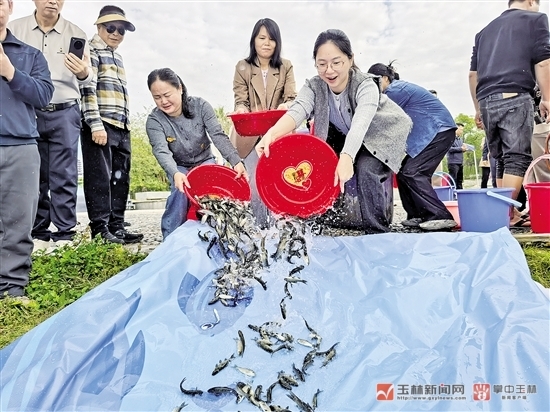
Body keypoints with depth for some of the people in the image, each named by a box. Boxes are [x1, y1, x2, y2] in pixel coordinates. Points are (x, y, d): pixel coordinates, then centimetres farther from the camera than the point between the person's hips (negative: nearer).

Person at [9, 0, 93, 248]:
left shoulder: (76, 33, 7)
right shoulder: (15, 29, 7)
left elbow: (87, 78, 0)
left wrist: (83, 73, -21)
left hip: (64, 113, -1)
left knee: (64, 177, -2)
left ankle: (65, 233, 5)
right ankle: (38, 232, 15)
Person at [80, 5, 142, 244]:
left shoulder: (117, 57, 25)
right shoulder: (92, 51, 1)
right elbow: (87, 89, -11)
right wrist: (96, 124, -19)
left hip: (121, 127, 8)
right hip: (100, 125, -8)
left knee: (120, 179, 7)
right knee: (100, 179, -6)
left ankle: (116, 226, 12)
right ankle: (100, 229, -2)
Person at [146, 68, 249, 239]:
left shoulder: (200, 106, -16)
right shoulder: (154, 121, -18)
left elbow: (218, 136, -23)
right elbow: (162, 152, -31)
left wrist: (236, 162, -39)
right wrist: (175, 174, -53)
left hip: (205, 162, 1)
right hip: (179, 167, 0)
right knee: (180, 193, -28)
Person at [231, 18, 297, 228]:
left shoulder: (286, 66, 5)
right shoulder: (242, 67, 3)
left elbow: (292, 99, -3)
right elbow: (240, 101, -1)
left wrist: (286, 106, -27)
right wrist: (241, 110, -25)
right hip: (251, 135, -1)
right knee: (256, 181, -4)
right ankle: (259, 226, 9)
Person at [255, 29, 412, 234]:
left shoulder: (366, 85, -30)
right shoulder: (314, 86, -19)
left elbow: (360, 123, -48)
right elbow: (298, 110, -40)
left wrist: (347, 157, -68)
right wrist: (272, 133, -61)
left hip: (379, 136, -4)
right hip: (342, 137, 4)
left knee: (366, 170, -28)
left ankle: (377, 230, -11)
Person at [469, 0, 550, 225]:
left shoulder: (485, 30, 27)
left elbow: (473, 73, 22)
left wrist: (478, 108, 24)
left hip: (487, 101, 6)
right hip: (515, 97, -5)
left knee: (501, 160, 10)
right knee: (517, 158, -9)